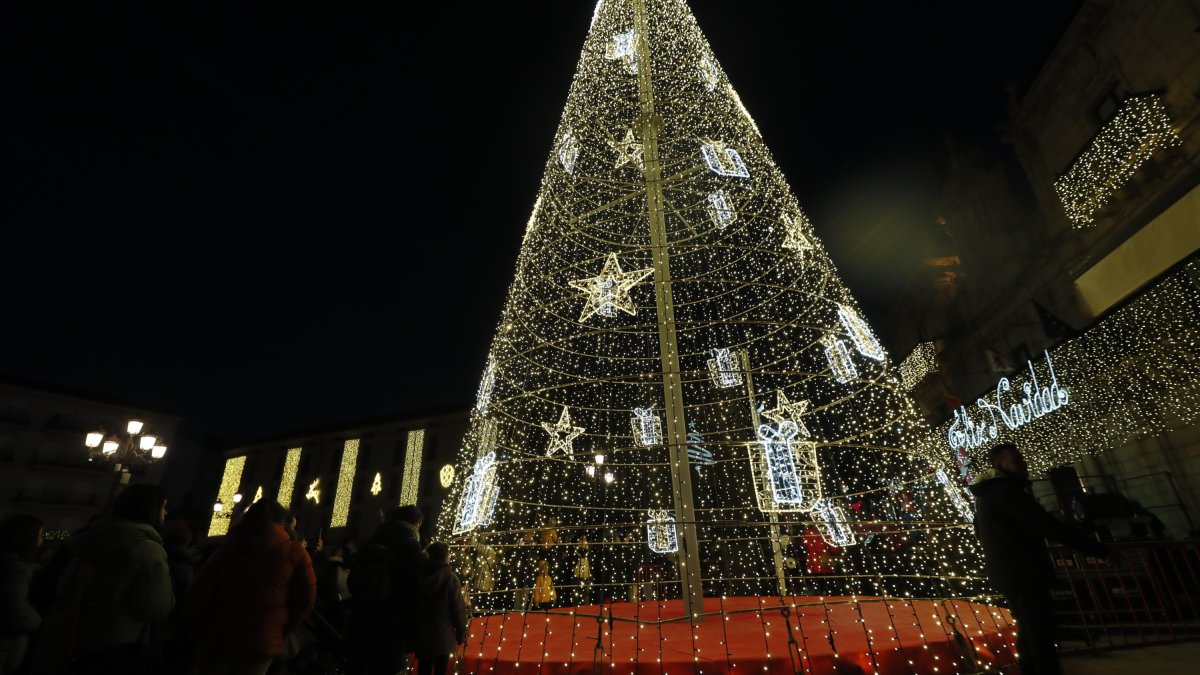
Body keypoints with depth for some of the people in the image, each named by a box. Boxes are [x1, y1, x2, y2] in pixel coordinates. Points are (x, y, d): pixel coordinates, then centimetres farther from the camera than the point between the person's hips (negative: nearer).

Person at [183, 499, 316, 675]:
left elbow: (198, 595, 3)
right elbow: (305, 600, -4)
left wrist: (197, 635, 15)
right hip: (263, 643, -2)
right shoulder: (294, 552, -4)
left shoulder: (227, 548, 4)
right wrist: (281, 632, 10)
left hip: (218, 639, 2)